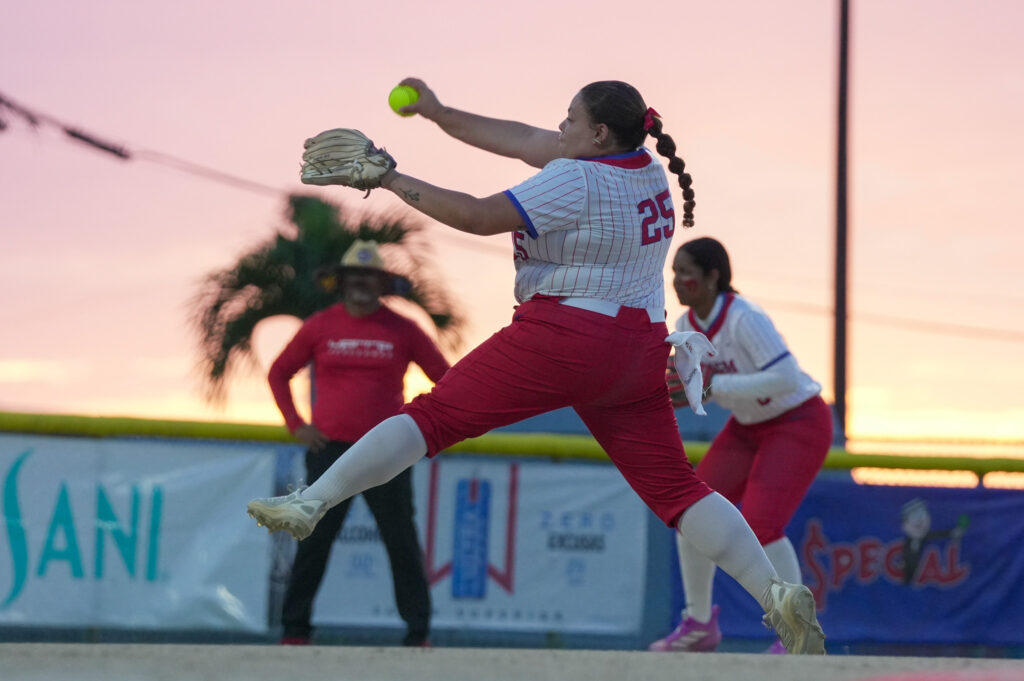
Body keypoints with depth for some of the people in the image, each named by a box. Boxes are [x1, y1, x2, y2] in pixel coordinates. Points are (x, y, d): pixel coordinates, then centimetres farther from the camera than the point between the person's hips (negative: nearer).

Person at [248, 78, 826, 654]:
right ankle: (779, 596, -5)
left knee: (433, 416, -1)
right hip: (639, 353, 7)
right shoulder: (647, 168, 12)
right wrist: (438, 114, 18)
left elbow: (479, 217, -16)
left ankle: (310, 503, -3)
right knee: (675, 488, 6)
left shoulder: (576, 180, -11)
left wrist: (391, 180, -6)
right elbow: (527, 141, 17)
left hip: (562, 339, -7)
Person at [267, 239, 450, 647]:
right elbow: (279, 373, 13)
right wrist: (296, 426, 3)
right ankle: (295, 629, 5)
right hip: (329, 450, 0)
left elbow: (446, 378, 9)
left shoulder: (402, 330, 4)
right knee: (314, 541, -1)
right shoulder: (319, 326, 5)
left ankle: (418, 632, 3)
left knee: (402, 543, -1)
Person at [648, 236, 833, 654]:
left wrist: (713, 385, -36)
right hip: (747, 428, 8)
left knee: (761, 525, -22)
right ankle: (699, 624, 17)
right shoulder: (687, 326, -3)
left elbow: (786, 379, -35)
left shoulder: (744, 319, -27)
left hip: (798, 424, -8)